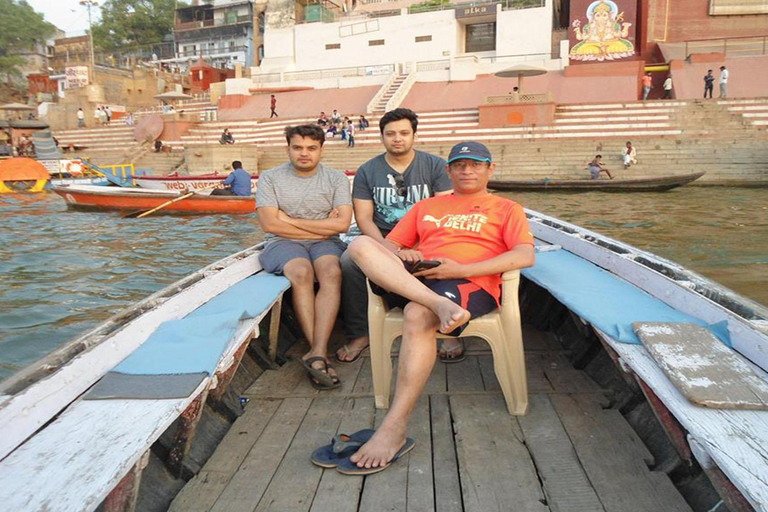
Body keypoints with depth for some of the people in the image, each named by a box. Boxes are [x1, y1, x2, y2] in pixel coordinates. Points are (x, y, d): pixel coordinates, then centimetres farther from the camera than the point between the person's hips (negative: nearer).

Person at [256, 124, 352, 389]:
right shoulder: (270, 178, 6)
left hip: (325, 243, 1)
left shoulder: (336, 179, 7)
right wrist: (323, 226, -4)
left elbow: (342, 224, -6)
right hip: (283, 243, -1)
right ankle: (319, 353, -31)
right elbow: (270, 224, -7)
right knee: (301, 272, -34)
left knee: (332, 272, -32)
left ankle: (316, 353, -38)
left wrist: (291, 220, -6)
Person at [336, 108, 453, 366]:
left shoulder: (435, 166, 7)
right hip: (381, 239, 1)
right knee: (348, 261, -28)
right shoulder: (367, 171, 9)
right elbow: (364, 218, 1)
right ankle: (358, 334, -11)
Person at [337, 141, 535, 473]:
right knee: (361, 244, -22)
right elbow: (389, 243, 23)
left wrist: (461, 269, -12)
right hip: (412, 278, 4)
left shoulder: (506, 209, 19)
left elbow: (526, 256, 0)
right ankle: (440, 305, -40)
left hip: (471, 283, -4)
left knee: (418, 315, -37)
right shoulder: (426, 206, 31)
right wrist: (400, 255, -4)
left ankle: (395, 428, -30)